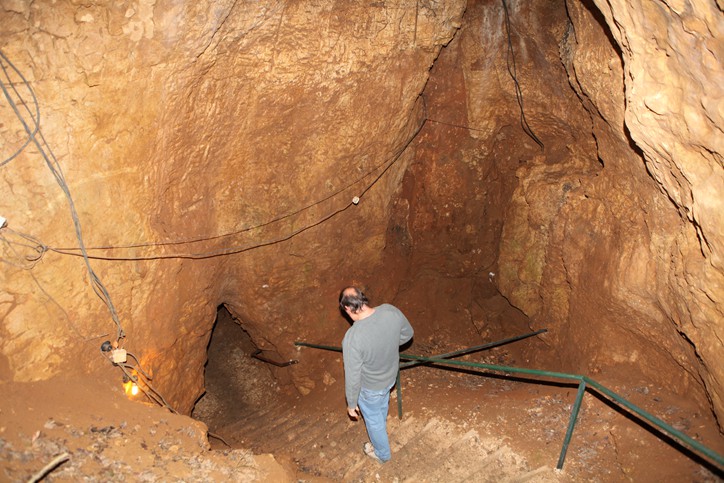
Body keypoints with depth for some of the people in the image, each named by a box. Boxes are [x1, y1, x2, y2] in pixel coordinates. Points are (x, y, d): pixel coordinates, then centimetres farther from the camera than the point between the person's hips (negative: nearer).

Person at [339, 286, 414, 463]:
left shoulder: (352, 338, -40)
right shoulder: (390, 310, -25)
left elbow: (352, 378, -28)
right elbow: (408, 333, -4)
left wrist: (351, 404, -10)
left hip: (370, 388, -5)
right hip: (391, 375, 5)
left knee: (373, 419, 26)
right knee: (382, 406, 37)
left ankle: (382, 453, 54)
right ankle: (381, 428, 68)